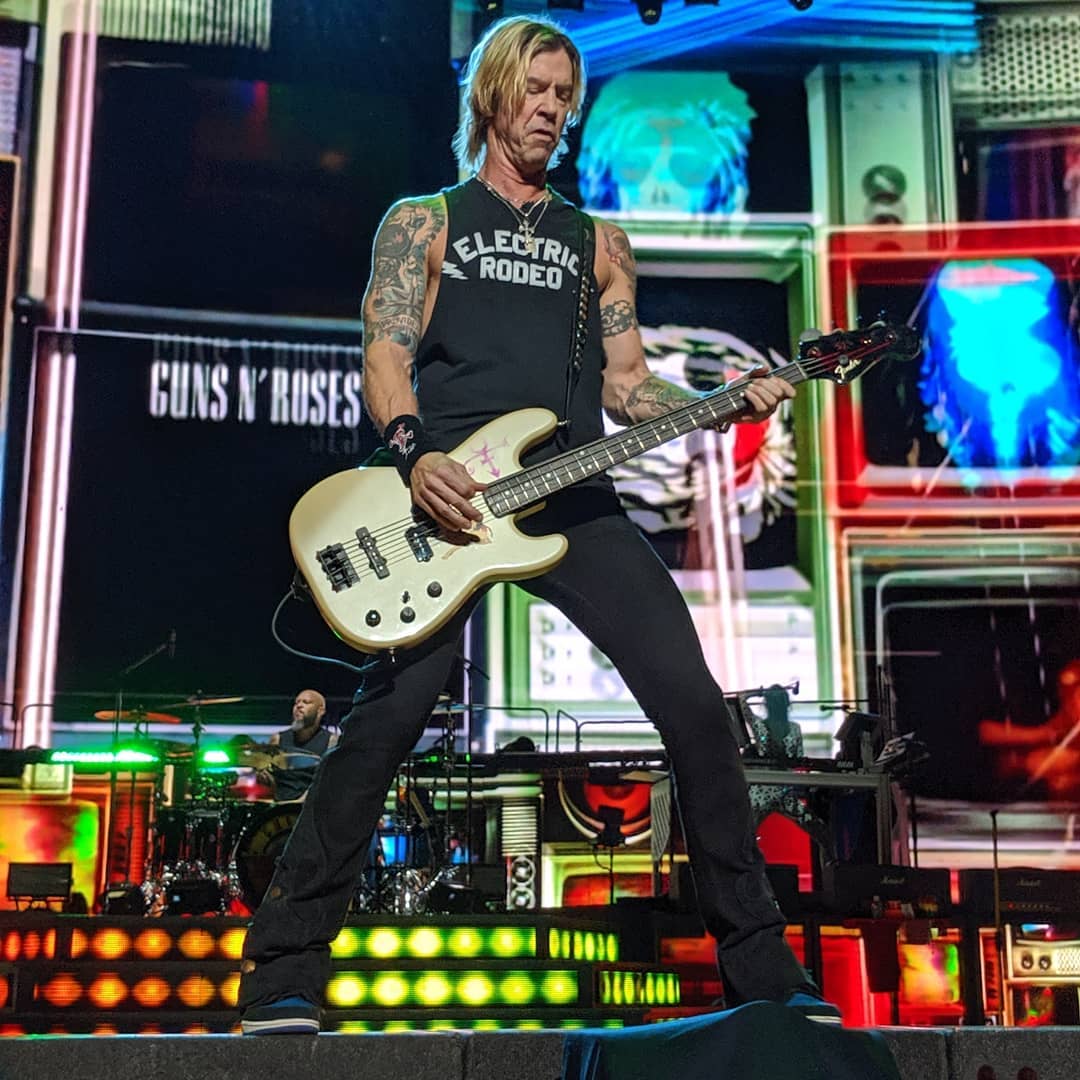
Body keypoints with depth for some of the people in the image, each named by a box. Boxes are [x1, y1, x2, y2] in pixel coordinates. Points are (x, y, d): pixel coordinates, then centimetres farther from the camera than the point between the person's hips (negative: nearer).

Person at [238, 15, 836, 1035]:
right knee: (388, 714, -17)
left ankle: (760, 963, 3)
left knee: (693, 701, -9)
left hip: (572, 497, 3)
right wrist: (415, 455, -17)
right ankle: (283, 973, -4)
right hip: (448, 492, -3)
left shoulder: (598, 243, 25)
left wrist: (727, 403, -1)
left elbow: (626, 383, 18)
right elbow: (386, 352, 3)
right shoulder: (422, 220, 16)